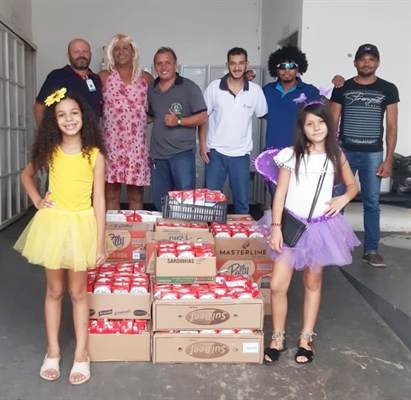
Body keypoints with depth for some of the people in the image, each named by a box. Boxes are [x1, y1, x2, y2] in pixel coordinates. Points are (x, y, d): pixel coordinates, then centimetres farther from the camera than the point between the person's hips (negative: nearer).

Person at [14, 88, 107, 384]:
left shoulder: (94, 154, -8)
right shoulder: (50, 150, 0)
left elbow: (98, 199, -8)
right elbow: (27, 175, 19)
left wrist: (100, 242, -10)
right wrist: (37, 200, 2)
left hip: (82, 226, -2)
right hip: (52, 224, 2)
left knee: (78, 292, 8)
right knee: (54, 290, 13)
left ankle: (82, 354, 21)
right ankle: (53, 352, 27)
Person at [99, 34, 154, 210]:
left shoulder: (146, 78, 8)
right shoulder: (103, 77, 6)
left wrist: (146, 117, 2)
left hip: (137, 144, 1)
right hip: (111, 143, 0)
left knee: (136, 195, 6)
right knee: (111, 193, 3)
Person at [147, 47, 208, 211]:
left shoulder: (189, 87, -5)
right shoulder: (151, 90, 11)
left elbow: (203, 117, -8)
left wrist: (178, 121, -19)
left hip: (182, 152, -5)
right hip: (158, 154, 5)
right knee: (160, 202, 12)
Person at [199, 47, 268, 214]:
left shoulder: (255, 90, -2)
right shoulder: (214, 87, -3)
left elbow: (264, 115, 8)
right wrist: (202, 144, -4)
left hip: (241, 154, 1)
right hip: (216, 152, 0)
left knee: (242, 201, 10)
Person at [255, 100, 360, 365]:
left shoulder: (336, 156, 1)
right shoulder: (291, 155, -5)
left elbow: (353, 185, 12)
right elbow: (280, 193, -5)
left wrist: (342, 199, -10)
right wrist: (276, 227, -12)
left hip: (321, 226, 2)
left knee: (313, 283, 13)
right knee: (277, 285, -5)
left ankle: (307, 339, 27)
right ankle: (278, 338, 15)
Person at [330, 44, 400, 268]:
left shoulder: (388, 89, 4)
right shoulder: (342, 88, 4)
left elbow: (391, 127, 3)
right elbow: (332, 123, 5)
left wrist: (388, 159, -3)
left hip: (373, 154, 0)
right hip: (344, 152, 0)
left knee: (372, 203, 3)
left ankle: (371, 250, 13)